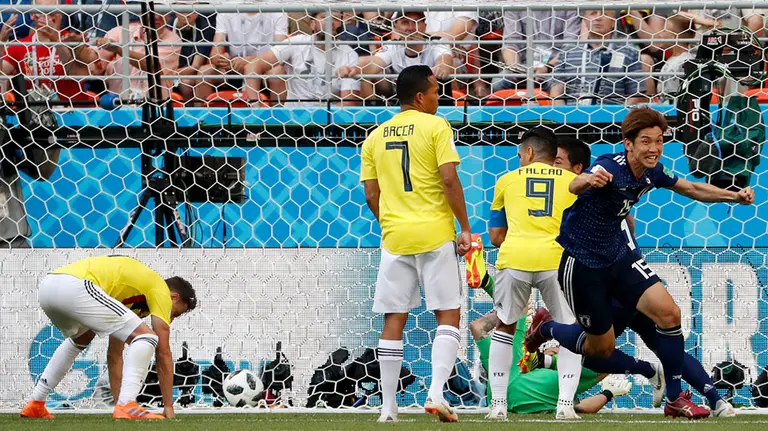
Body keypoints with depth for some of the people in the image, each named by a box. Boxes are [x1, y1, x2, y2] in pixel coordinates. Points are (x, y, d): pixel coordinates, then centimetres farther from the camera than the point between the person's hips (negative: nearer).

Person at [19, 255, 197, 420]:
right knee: (145, 337, -4)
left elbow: (114, 354, 40)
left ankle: (35, 404, 36)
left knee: (81, 339, 40)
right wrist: (169, 406, 15)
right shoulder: (161, 290, 14)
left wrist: (118, 400, 39)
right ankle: (126, 406, -19)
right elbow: (163, 353, 11)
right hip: (75, 287, -9)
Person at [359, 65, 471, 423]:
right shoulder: (435, 126, -4)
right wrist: (465, 229, -7)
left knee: (394, 320, 7)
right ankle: (436, 393, -14)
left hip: (394, 237, 4)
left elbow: (371, 195, 11)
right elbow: (449, 180, -12)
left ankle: (388, 407, 6)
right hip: (434, 234, -4)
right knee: (448, 315, 2)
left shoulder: (376, 136, 11)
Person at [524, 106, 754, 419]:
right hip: (581, 262, -6)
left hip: (617, 255, 6)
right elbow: (574, 185, -48)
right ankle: (546, 327, 34)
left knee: (669, 313, -11)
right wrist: (588, 180, -72)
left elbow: (691, 189, 13)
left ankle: (675, 399, 0)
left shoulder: (652, 172, -5)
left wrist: (734, 196, 1)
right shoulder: (610, 168, -28)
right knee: (602, 347, 5)